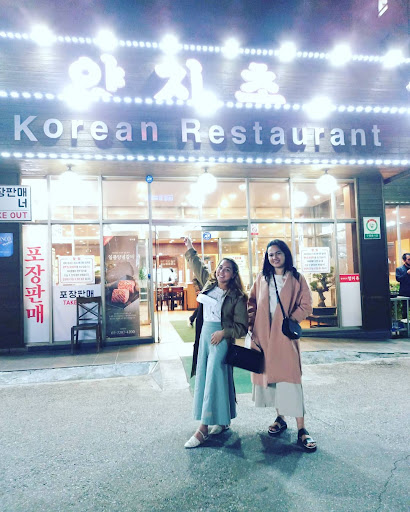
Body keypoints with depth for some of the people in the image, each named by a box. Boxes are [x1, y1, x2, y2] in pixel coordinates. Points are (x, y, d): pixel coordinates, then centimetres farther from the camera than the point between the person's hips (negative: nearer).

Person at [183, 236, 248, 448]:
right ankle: (223, 421, 24)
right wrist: (189, 247, 31)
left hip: (221, 339, -7)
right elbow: (197, 265, 24)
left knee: (213, 378, -7)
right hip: (204, 335, 7)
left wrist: (223, 333, -19)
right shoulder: (208, 283, 6)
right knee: (203, 378, 10)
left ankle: (203, 428, -3)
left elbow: (241, 327, -8)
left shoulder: (236, 297, -9)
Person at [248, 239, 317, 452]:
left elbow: (305, 306, -1)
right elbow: (252, 304, 8)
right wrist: (252, 328, -2)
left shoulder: (296, 279, 2)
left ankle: (301, 429, 3)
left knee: (290, 377, -6)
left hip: (284, 335, -3)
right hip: (263, 336, 3)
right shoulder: (261, 278, 9)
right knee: (269, 373, 10)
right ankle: (280, 418, 29)